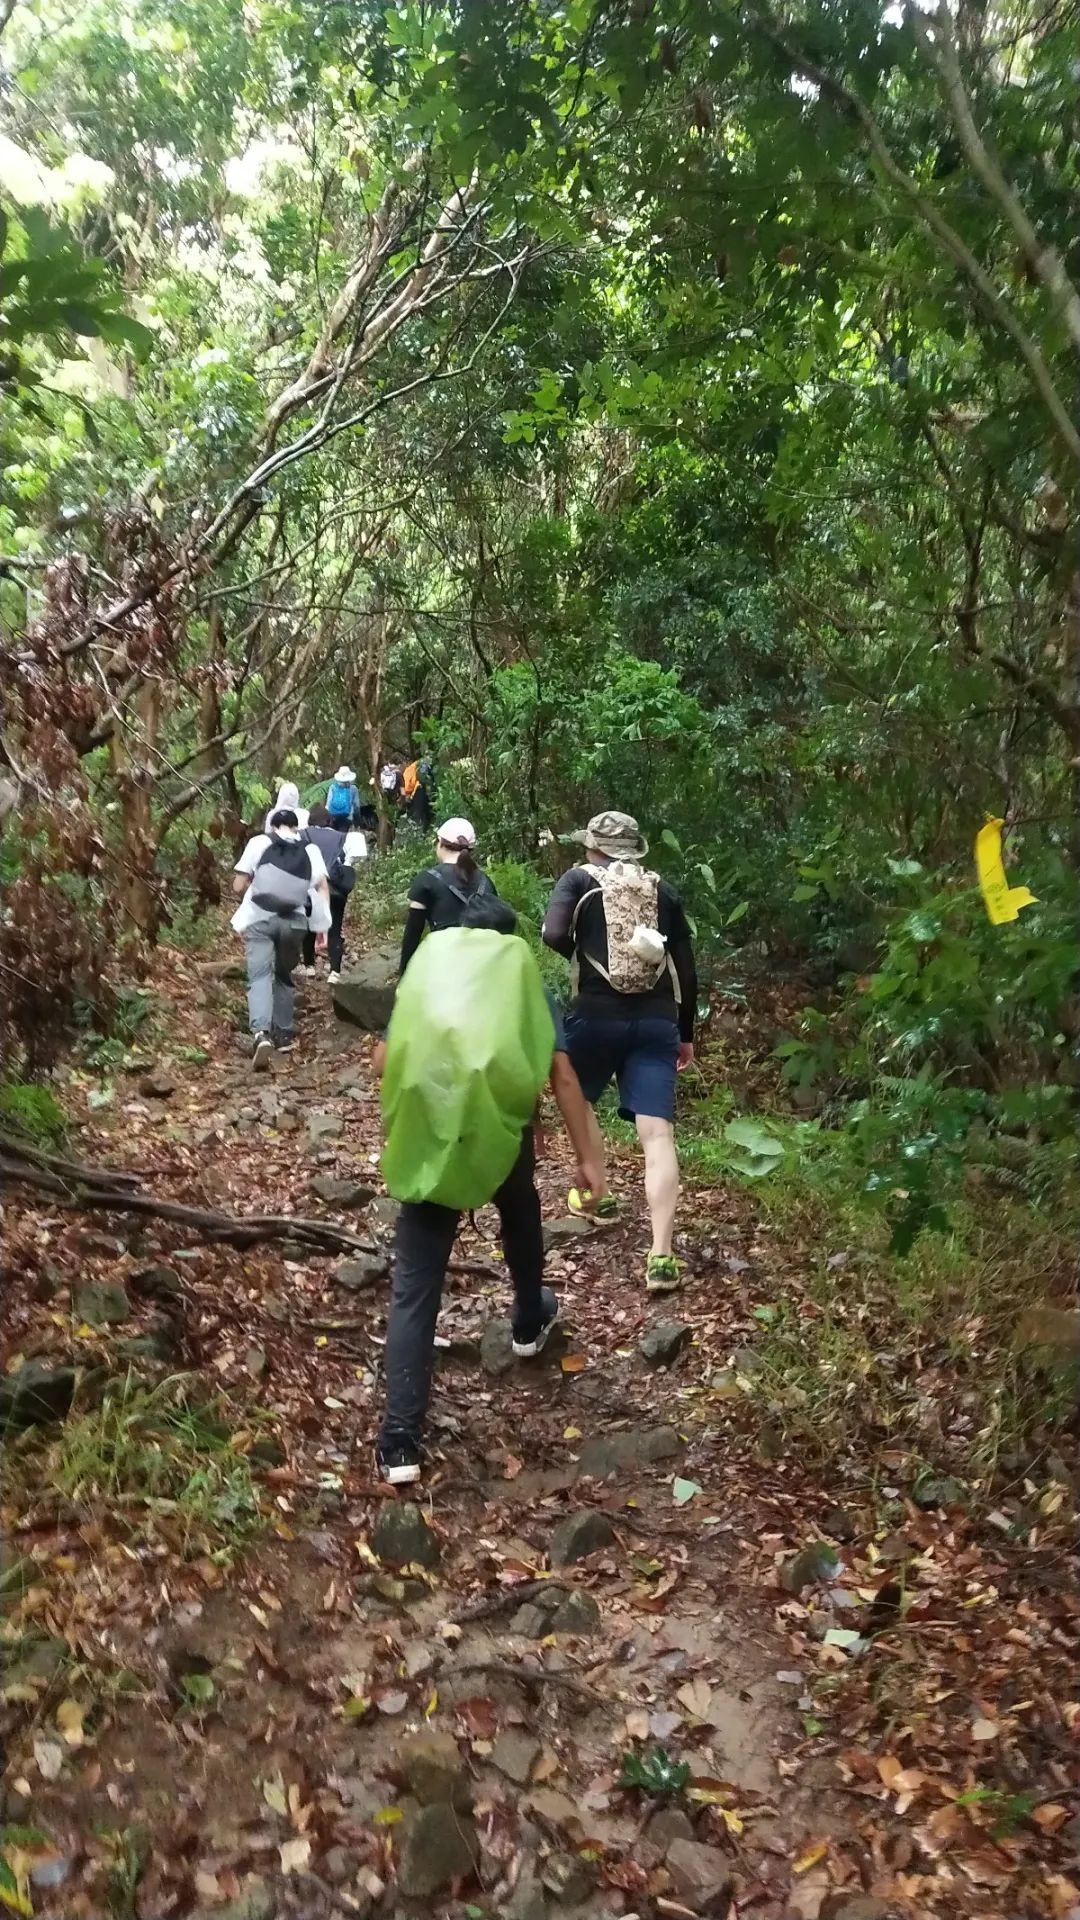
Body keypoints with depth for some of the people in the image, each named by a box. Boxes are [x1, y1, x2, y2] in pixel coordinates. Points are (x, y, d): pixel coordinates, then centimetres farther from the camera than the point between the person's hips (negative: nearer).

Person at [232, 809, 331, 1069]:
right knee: (284, 975, 21)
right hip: (294, 921, 2)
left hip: (260, 919, -2)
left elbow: (238, 885, 6)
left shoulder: (259, 843, 7)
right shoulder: (310, 850, 13)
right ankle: (283, 1034, 22)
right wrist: (323, 926, 1)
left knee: (260, 975, -8)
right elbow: (322, 887, 2)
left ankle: (261, 1033, -29)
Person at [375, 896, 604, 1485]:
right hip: (501, 1131, 0)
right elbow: (561, 1074, 4)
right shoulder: (524, 976, 11)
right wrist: (585, 1157, 8)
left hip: (427, 1139, 0)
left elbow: (384, 1060, 12)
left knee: (414, 1286, 1)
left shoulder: (426, 968, 15)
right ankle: (528, 1324, 57)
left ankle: (400, 1443, -3)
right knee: (521, 1222, 34)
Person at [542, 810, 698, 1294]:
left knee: (579, 1101, 28)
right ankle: (661, 1257, -14)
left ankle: (597, 1196, 42)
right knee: (657, 1133, -6)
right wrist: (686, 1033, 21)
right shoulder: (664, 891, 13)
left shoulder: (580, 880, 5)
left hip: (596, 1015, -1)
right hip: (656, 1021, 2)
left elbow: (553, 934, -13)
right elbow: (686, 969, 12)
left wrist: (582, 955, 9)